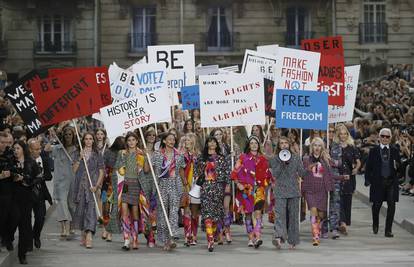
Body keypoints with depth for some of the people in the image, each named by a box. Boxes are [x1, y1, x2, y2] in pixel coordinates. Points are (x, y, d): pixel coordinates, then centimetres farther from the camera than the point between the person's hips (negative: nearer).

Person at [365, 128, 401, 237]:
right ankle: (375, 225, 35)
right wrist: (368, 179, -7)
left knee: (391, 205, -5)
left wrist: (397, 166, -15)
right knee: (376, 205, 8)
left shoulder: (395, 151, 8)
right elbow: (368, 166, 3)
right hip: (378, 182, -1)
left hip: (391, 182, 1)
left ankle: (388, 230, 2)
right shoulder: (374, 151, 4)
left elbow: (399, 166, 8)